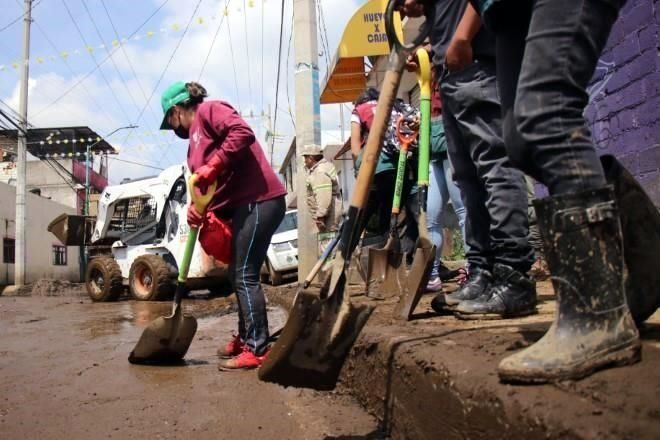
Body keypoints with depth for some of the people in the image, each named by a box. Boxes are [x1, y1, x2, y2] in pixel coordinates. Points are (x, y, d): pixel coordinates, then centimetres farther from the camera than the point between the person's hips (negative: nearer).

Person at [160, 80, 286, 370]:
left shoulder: (209, 110, -2)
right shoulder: (195, 138, 25)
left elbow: (242, 133, -22)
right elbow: (210, 185, 18)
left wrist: (212, 168, -21)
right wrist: (199, 209, -1)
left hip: (259, 200, -10)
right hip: (243, 205, 10)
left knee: (245, 276, -9)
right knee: (238, 275, 16)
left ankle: (257, 350, -3)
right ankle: (245, 338, 29)